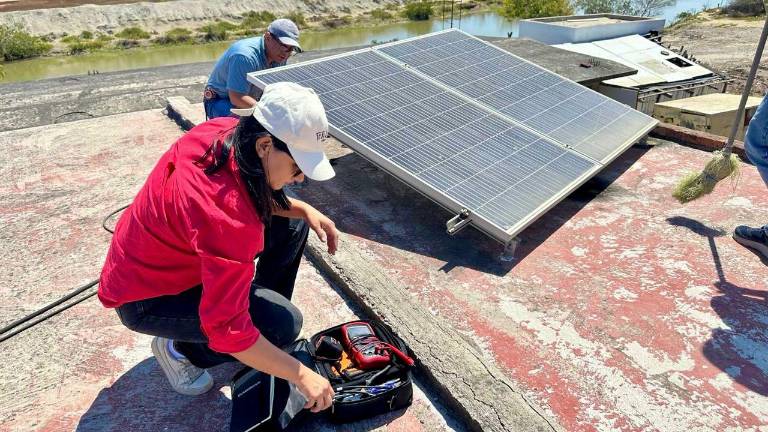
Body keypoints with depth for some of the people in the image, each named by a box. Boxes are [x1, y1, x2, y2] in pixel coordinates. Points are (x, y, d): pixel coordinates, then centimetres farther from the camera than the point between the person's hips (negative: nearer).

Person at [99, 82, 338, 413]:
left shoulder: (227, 131, -17)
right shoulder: (227, 215, -40)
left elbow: (261, 196, 5)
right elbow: (227, 329, -34)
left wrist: (304, 210, -10)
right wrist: (301, 375, -24)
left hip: (163, 254, 8)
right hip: (145, 297, -8)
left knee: (291, 226, -1)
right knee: (283, 323, -20)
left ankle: (260, 308, 16)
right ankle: (179, 348, 5)